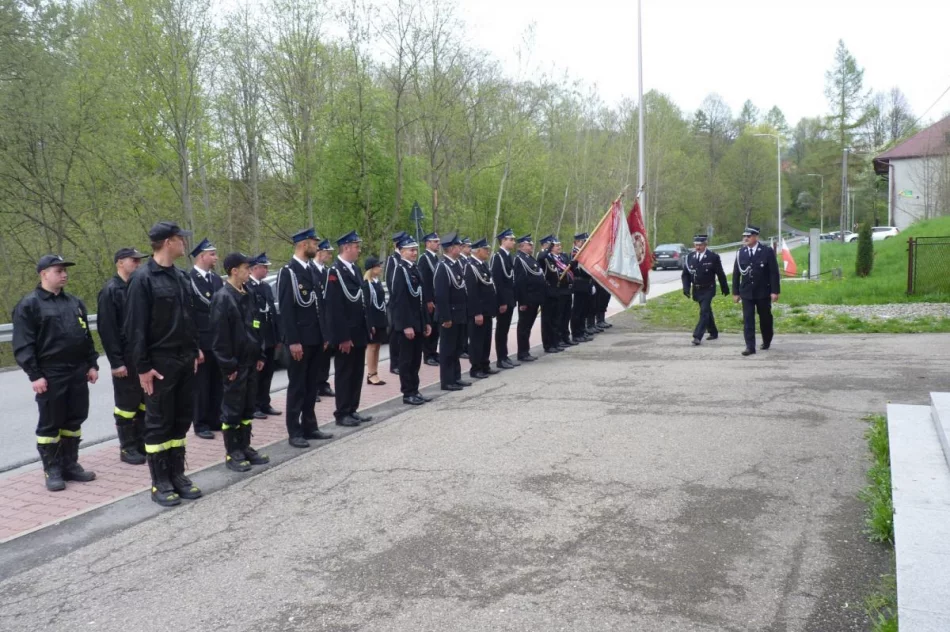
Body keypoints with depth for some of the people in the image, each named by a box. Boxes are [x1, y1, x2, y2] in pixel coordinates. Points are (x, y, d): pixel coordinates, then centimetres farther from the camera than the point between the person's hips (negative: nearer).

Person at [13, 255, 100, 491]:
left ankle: (70, 465, 21)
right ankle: (52, 470, 12)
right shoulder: (29, 305, -5)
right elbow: (23, 345, -10)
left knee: (74, 421, 10)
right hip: (50, 376, -6)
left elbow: (87, 337, 18)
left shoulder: (75, 303, 14)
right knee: (50, 424, 3)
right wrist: (34, 375, -15)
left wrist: (92, 365, 10)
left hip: (78, 373, 6)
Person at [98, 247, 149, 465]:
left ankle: (142, 443, 23)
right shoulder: (110, 290, -10)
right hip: (125, 358, -6)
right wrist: (116, 361, -17)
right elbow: (106, 329, -14)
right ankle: (127, 448, 13)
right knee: (127, 404, 3)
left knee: (144, 401, 12)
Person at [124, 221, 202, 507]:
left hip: (185, 361, 7)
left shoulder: (183, 277, 10)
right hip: (160, 363, -7)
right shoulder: (143, 278, -12)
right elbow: (135, 326, -14)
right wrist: (143, 366, -16)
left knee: (181, 419, 12)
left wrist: (194, 351, 12)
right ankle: (160, 482, 12)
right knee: (159, 423, 3)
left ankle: (177, 474, 23)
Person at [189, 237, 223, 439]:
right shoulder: (189, 279, -12)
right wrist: (194, 346, -15)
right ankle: (201, 424, 14)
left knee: (217, 384, 12)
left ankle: (215, 420, 23)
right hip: (201, 342, -6)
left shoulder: (217, 279, 10)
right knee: (201, 385, 3)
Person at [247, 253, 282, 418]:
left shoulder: (267, 286, 13)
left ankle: (264, 404, 22)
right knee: (255, 373, 2)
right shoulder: (246, 286, -13)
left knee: (267, 372, 12)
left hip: (269, 336, 7)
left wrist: (278, 336, 12)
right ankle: (254, 406, 11)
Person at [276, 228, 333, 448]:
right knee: (297, 386, 0)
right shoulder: (288, 272, -12)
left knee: (311, 384, 13)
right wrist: (293, 341, -19)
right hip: (299, 339, -7)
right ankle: (294, 432, 7)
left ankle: (309, 426, 23)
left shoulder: (313, 269, 12)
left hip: (315, 337, 7)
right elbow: (286, 310, -16)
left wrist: (324, 333, 12)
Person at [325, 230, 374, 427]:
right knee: (345, 374, 2)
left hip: (359, 332, 8)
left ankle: (352, 410, 23)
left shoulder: (355, 269, 12)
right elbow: (334, 308, -19)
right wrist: (343, 337, -21)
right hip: (346, 335, -8)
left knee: (357, 373, 14)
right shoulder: (335, 271, -16)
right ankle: (342, 414, 12)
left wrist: (368, 326, 13)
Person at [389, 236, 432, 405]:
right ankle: (408, 394, 7)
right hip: (406, 324, -8)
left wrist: (426, 322, 14)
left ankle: (414, 391, 21)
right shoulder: (400, 270, -12)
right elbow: (400, 301, -18)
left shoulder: (416, 269, 13)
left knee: (416, 359, 12)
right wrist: (406, 325, -21)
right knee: (406, 359, 1)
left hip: (418, 322, 8)